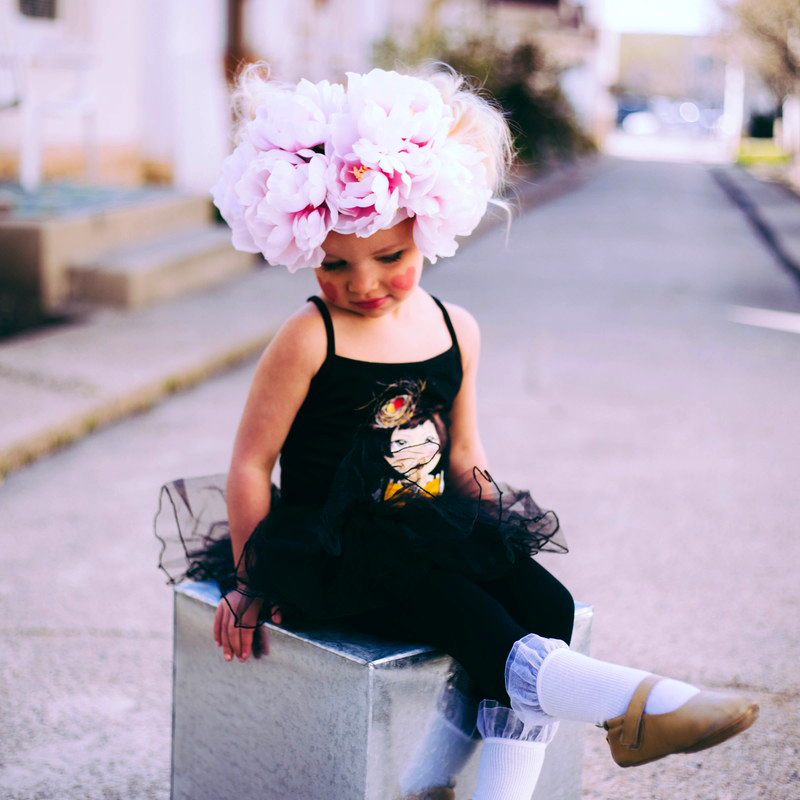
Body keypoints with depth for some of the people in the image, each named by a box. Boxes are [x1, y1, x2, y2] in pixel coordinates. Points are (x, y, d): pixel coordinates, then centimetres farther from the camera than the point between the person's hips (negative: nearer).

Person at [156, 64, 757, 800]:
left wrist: (495, 539, 9)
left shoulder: (456, 330, 4)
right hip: (330, 551, -5)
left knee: (545, 603, -17)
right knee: (449, 604, -31)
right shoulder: (309, 339, -12)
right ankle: (630, 704, -32)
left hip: (433, 538, 6)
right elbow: (251, 463, -7)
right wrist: (250, 581, -4)